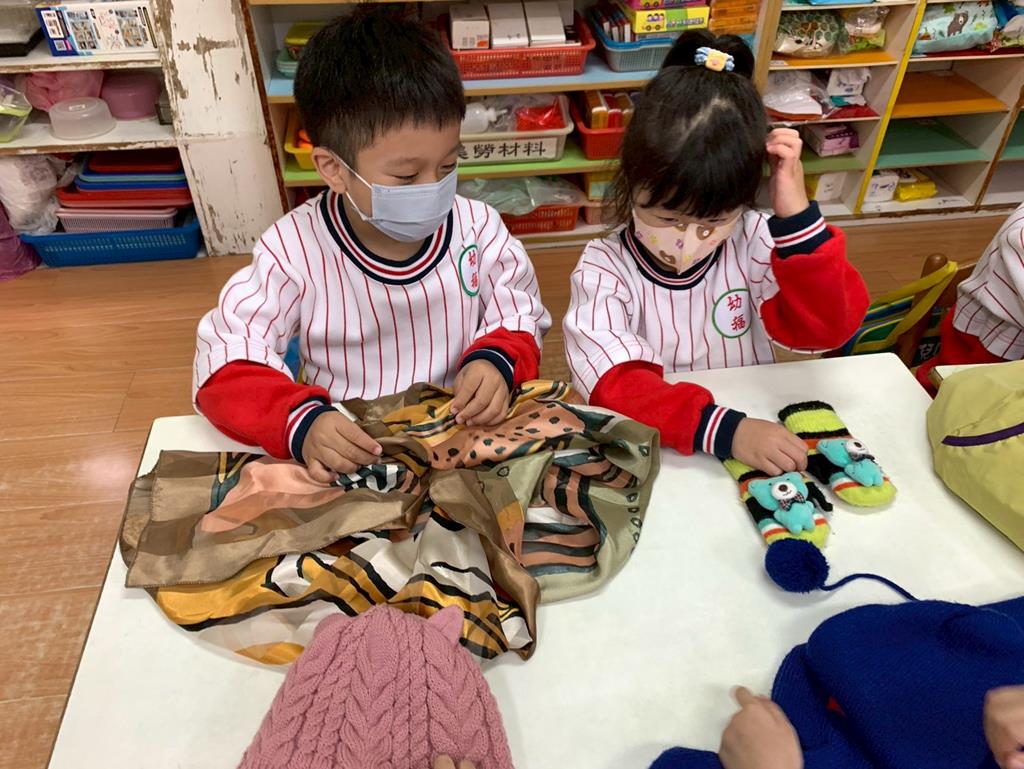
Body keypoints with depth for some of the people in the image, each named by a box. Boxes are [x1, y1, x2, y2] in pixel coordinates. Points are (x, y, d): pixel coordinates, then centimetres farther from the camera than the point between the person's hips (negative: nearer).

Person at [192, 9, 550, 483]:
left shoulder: (478, 228, -6)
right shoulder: (293, 253, -13)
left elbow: (521, 321, 4)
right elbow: (226, 366, -12)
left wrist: (497, 361, -19)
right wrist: (299, 423, -31)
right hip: (347, 458, -2)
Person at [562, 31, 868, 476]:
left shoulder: (755, 243, -6)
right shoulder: (604, 269, -13)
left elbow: (825, 329, -12)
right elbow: (613, 385, -25)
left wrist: (796, 218, -22)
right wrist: (723, 427, -37)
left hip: (756, 439, 3)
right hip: (651, 451, -2)